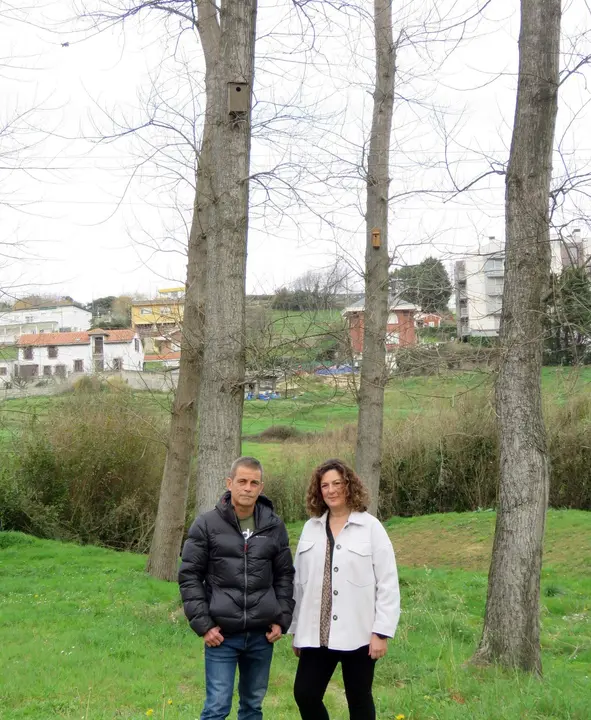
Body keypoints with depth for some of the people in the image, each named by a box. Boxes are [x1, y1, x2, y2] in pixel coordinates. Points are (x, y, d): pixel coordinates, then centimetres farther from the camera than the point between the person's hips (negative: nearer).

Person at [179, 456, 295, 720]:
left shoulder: (274, 526, 4)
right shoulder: (206, 525, -5)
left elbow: (284, 575, 11)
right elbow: (189, 576, -3)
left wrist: (282, 620, 3)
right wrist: (202, 624, -8)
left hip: (262, 634, 3)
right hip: (222, 634, -3)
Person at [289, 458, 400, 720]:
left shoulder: (370, 527, -6)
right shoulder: (311, 528, 8)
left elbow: (388, 584, -8)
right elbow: (299, 582, 12)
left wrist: (382, 632, -11)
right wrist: (296, 629, 13)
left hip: (358, 634, -4)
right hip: (317, 634, 4)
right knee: (304, 694, 2)